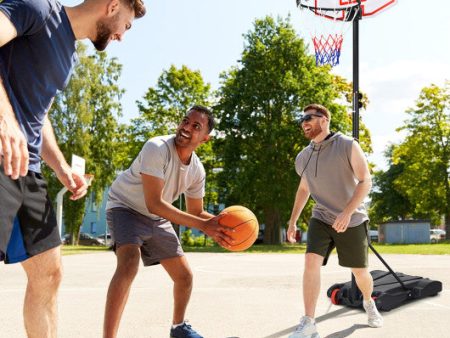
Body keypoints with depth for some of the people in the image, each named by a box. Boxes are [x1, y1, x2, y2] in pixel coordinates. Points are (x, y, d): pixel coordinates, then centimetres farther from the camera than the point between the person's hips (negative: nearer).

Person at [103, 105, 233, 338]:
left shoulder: (196, 170, -6)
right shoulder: (157, 149, -29)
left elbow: (195, 212, 5)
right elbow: (154, 204, -34)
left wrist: (217, 223, -18)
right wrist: (202, 225, -36)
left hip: (157, 219, 7)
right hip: (126, 208, -7)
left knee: (184, 276, 11)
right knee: (129, 263, -34)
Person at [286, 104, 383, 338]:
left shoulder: (348, 146, -12)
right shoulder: (302, 158, 2)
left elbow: (365, 182, -15)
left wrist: (347, 212, -27)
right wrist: (292, 222, 16)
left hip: (352, 220, -2)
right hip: (321, 219, 3)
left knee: (360, 271, 8)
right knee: (311, 262, -19)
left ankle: (369, 303, 42)